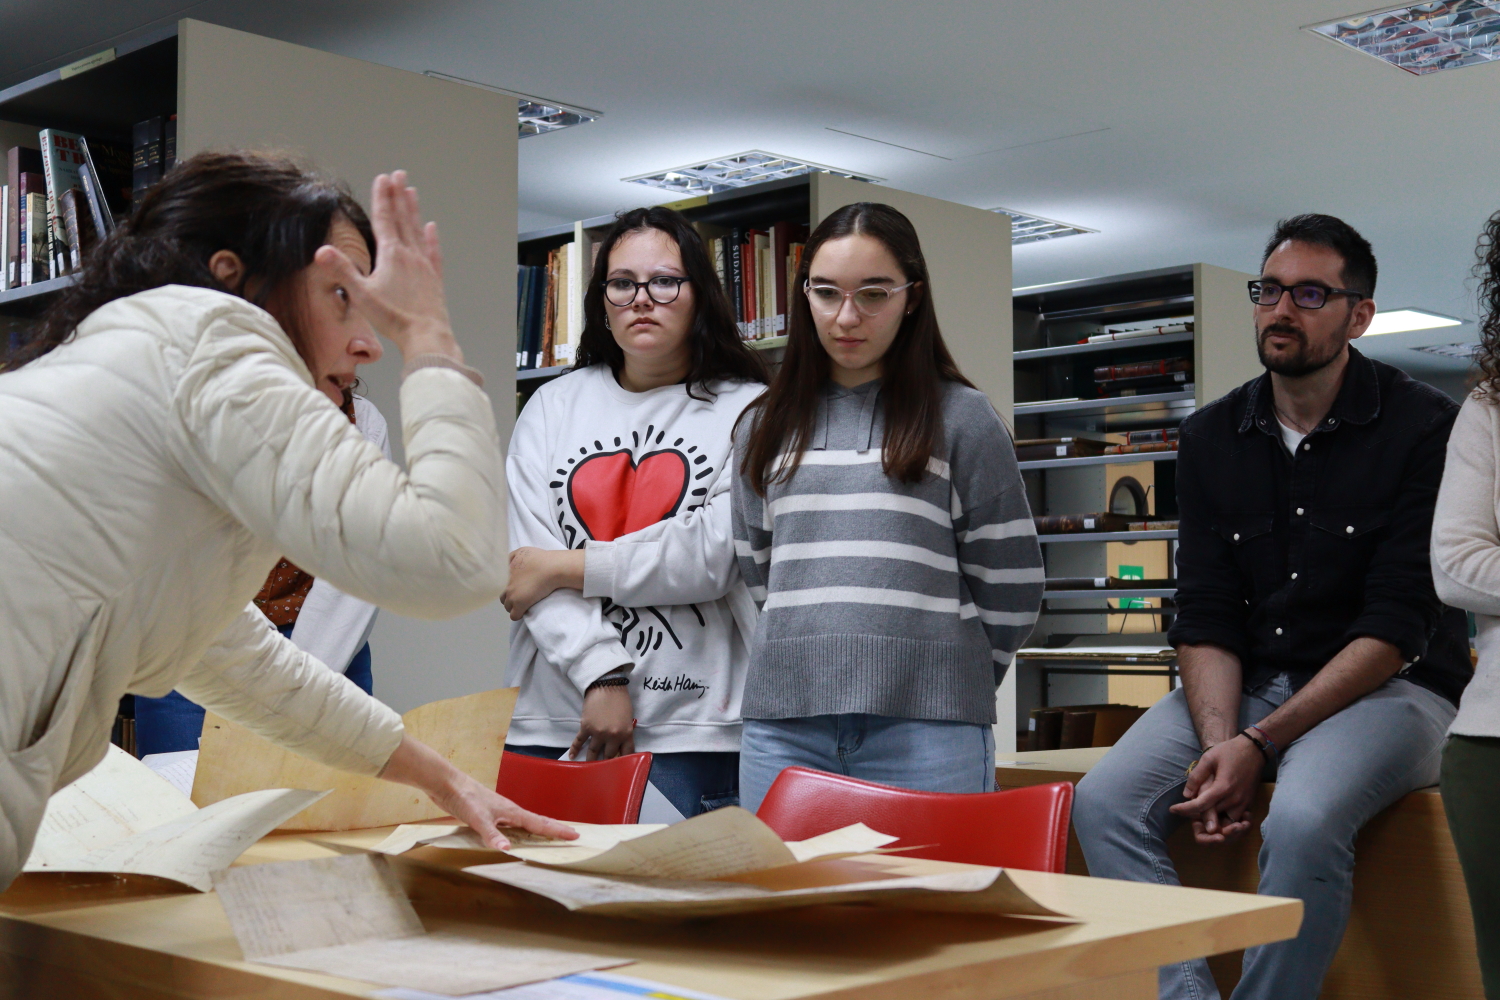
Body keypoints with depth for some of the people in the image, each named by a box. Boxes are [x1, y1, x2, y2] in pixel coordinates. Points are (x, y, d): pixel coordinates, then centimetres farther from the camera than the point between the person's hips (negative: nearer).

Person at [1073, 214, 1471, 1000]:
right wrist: (1218, 744, -17)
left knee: (1302, 821, -34)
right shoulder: (1211, 439, 7)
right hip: (1242, 688, 5)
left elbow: (1395, 625, -13)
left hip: (1386, 688, -4)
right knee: (1105, 801, -19)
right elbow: (1204, 615, 2)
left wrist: (1260, 743, -20)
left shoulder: (1423, 429, -7)